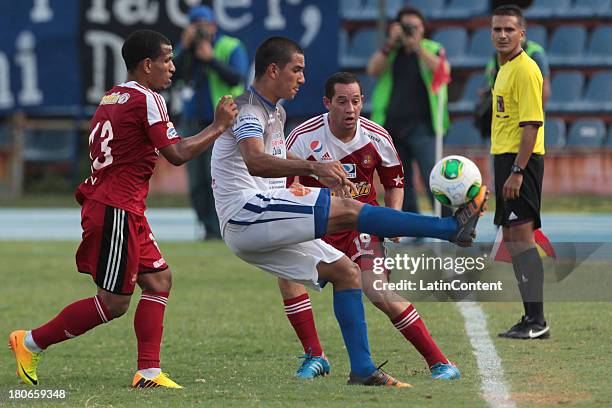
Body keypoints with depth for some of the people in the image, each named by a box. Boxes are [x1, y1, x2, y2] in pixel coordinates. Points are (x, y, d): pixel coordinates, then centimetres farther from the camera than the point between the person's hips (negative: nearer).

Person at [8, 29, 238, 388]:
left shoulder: (112, 98, 14)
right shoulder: (147, 99, -13)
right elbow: (177, 154, -13)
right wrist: (219, 127, -4)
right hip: (117, 211, -10)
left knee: (159, 280, 9)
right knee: (114, 303, -4)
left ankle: (149, 372, 6)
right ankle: (31, 342, 3)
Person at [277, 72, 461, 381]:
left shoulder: (377, 138, -7)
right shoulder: (304, 138, -14)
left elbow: (394, 182, 10)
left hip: (361, 225, -1)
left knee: (379, 293, -18)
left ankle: (439, 363, -11)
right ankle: (314, 357, -10)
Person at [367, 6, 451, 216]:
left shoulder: (432, 49, 6)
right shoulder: (390, 51, 14)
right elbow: (373, 69, -1)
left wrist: (417, 47, -17)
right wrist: (391, 43, -10)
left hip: (422, 126, -4)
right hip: (393, 126, 4)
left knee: (432, 177, -16)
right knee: (401, 182, 7)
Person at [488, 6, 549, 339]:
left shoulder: (525, 70, -14)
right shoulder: (505, 69, 17)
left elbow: (532, 124, -20)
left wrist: (517, 171, -24)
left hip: (520, 161, -10)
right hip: (506, 159, 10)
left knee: (521, 238, -12)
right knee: (512, 239, 12)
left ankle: (536, 321, -13)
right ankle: (531, 318, 16)